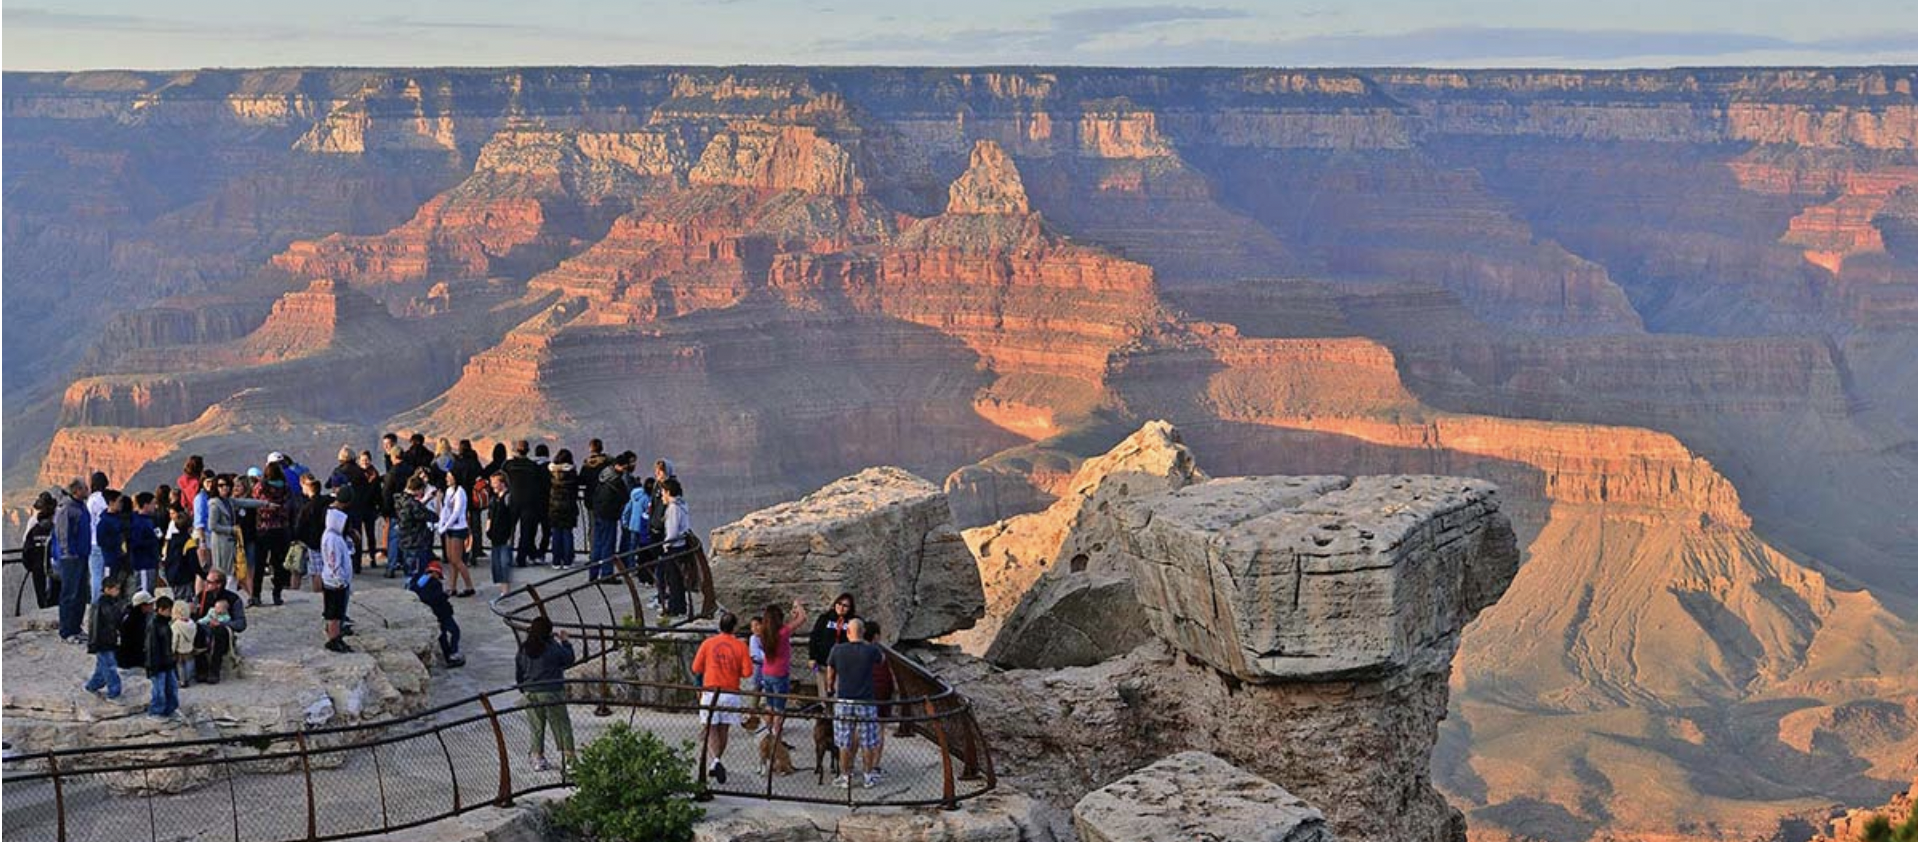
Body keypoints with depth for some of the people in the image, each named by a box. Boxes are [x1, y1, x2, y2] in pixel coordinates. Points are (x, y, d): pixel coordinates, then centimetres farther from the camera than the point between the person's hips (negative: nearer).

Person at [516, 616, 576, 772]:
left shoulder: (523, 649, 2)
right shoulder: (553, 647, -13)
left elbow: (518, 673, 9)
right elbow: (569, 660, 1)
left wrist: (523, 689, 22)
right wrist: (564, 642, 13)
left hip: (530, 693, 4)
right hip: (551, 692, -4)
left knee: (537, 727, 12)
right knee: (561, 724, 5)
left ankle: (537, 757, 13)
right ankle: (568, 755, 5)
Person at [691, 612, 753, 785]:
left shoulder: (708, 643, -3)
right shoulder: (740, 646, -3)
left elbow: (696, 669, 1)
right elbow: (747, 672, -6)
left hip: (711, 691, -1)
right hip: (731, 693, 1)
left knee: (711, 729, 0)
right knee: (723, 730, 15)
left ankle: (714, 761, -22)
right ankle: (713, 761, 24)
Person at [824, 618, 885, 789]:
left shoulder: (837, 650, -6)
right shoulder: (871, 650, -9)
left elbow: (830, 675, 8)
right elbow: (882, 657, 15)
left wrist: (831, 690, 27)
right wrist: (864, 642, 23)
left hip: (843, 701, 1)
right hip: (866, 702, -1)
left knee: (845, 743, 10)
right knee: (868, 743, 10)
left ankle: (845, 776, 17)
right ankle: (870, 777, 17)